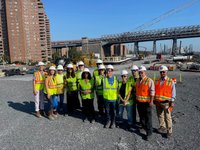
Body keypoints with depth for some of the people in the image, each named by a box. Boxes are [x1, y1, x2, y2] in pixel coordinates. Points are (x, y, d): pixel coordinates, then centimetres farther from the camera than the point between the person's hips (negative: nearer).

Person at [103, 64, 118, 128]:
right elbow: (104, 87, 2)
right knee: (107, 110, 13)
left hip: (113, 98, -1)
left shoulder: (115, 79, -4)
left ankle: (113, 122, 27)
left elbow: (117, 88, 3)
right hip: (106, 97, 1)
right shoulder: (104, 79, -4)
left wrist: (117, 96, 1)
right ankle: (107, 121, 32)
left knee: (113, 111, 11)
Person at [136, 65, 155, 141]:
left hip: (147, 103, -6)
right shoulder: (138, 81, 11)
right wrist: (136, 99, 18)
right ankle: (143, 127, 39)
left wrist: (151, 101, -18)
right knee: (141, 117, 19)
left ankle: (149, 133, 6)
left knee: (148, 118, -2)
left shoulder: (149, 81, -10)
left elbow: (152, 92, -14)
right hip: (139, 102, 7)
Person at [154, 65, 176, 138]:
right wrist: (154, 99, 8)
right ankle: (162, 127, 34)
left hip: (166, 102, -4)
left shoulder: (171, 81, -2)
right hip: (158, 102, 4)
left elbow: (173, 92, -2)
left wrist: (172, 101, -8)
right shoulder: (156, 81, 8)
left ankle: (169, 131, 10)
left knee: (167, 117, -2)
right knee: (160, 116, 16)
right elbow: (154, 91, 12)